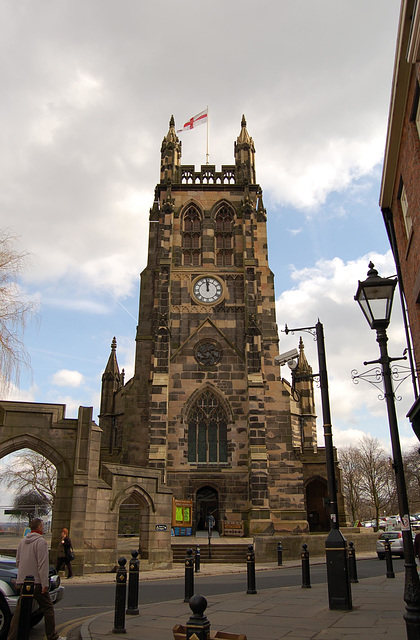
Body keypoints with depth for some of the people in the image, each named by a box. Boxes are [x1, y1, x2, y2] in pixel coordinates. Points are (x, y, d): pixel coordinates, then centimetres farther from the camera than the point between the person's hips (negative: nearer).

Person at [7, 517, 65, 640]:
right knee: (48, 609, 4)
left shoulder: (22, 541, 11)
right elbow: (42, 564, -18)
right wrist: (45, 584, -17)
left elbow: (18, 562, 18)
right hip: (36, 582, -7)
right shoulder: (41, 541, -13)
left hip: (22, 581, 7)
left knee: (19, 611, 10)